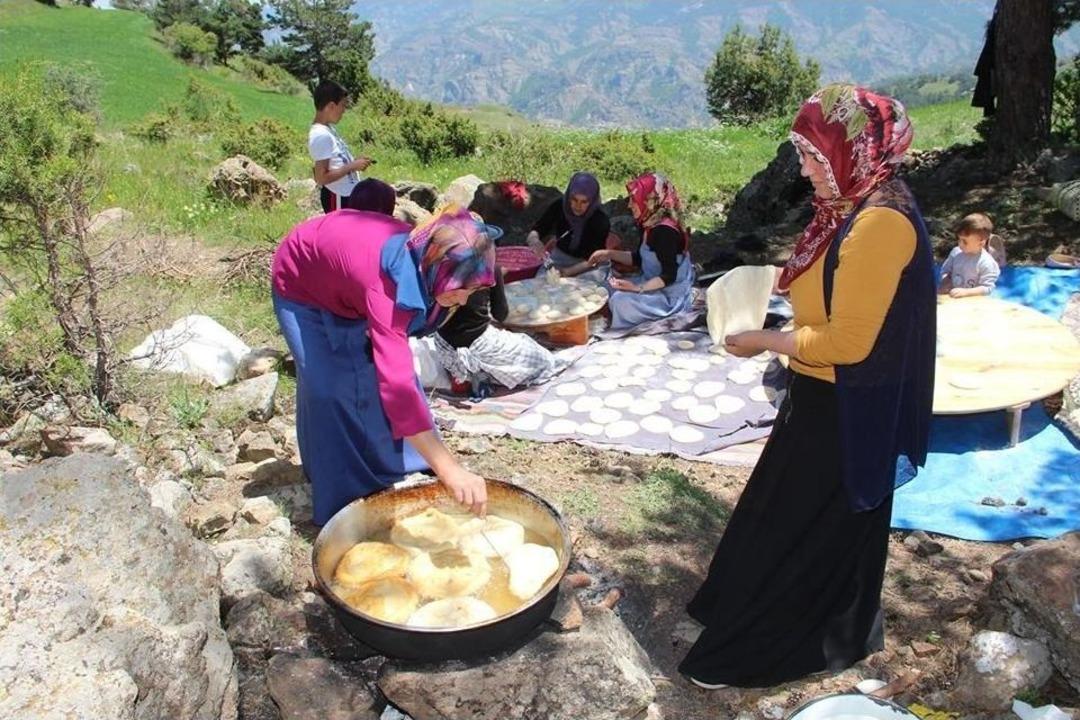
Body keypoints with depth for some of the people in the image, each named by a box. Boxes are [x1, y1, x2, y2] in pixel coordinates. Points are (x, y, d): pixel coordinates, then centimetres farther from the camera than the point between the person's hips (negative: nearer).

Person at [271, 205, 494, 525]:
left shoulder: (428, 257, -24)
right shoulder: (388, 283, -46)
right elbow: (397, 385, -53)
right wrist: (449, 469, -55)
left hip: (348, 289, 6)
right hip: (301, 285, -6)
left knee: (382, 369, 2)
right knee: (330, 390, -15)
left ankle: (405, 473, 20)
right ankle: (342, 507, 1)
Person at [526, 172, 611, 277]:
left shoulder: (601, 220, -19)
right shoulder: (559, 206, -13)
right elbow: (535, 231, -15)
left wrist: (568, 272, -36)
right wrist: (534, 241, -40)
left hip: (583, 268, -2)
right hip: (558, 259, 2)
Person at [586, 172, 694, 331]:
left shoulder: (665, 231, -26)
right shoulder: (650, 226, 5)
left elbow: (669, 276, -27)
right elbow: (638, 259, 17)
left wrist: (638, 288, -34)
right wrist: (610, 254, 8)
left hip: (670, 297, -10)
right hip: (654, 286, 10)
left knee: (621, 301, -26)